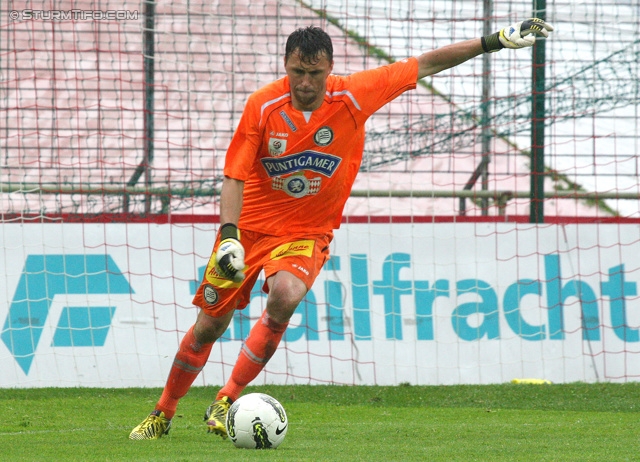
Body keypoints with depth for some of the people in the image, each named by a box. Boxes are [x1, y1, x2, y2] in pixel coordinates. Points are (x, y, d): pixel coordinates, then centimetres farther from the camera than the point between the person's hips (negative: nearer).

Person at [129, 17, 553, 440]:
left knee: (285, 296, -31)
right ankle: (164, 414, 27)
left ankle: (227, 402, -21)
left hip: (306, 233, 0)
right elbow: (235, 176, -12)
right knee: (210, 325, 4)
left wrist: (496, 41, -7)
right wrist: (229, 236, -26)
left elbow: (425, 65, -6)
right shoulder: (262, 106, -15)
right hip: (249, 226, 0)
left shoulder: (352, 96, -13)